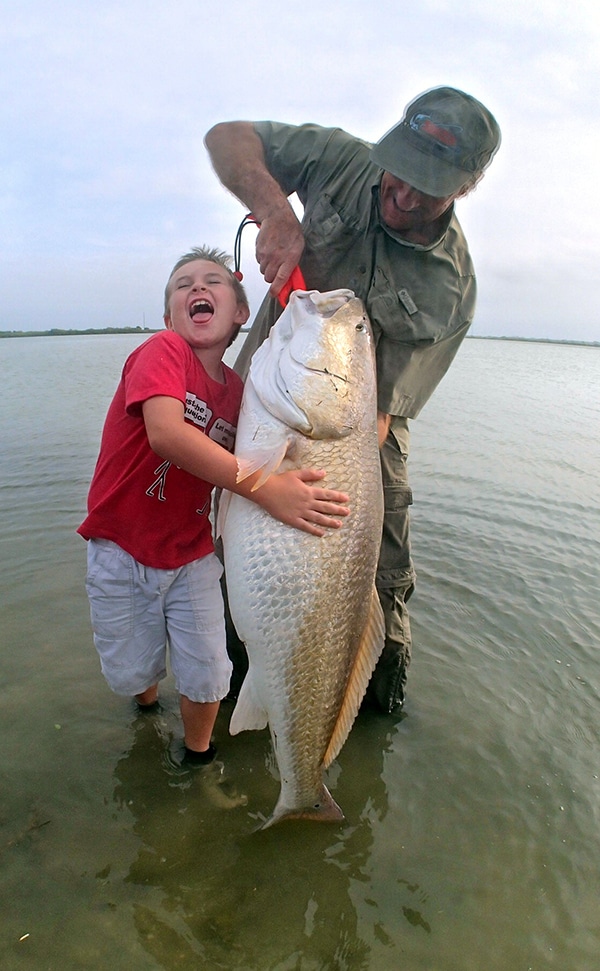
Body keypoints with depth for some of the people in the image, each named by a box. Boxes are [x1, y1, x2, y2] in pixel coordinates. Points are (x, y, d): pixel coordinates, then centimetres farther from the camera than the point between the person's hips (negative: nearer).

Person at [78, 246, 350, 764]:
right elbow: (166, 433, -36)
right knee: (131, 674, 11)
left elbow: (242, 464, -2)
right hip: (122, 550, -3)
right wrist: (265, 488, -41)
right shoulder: (162, 350, -18)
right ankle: (148, 696, 49)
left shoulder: (237, 391, -2)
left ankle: (199, 754, 34)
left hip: (193, 555, 3)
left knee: (207, 677, 3)